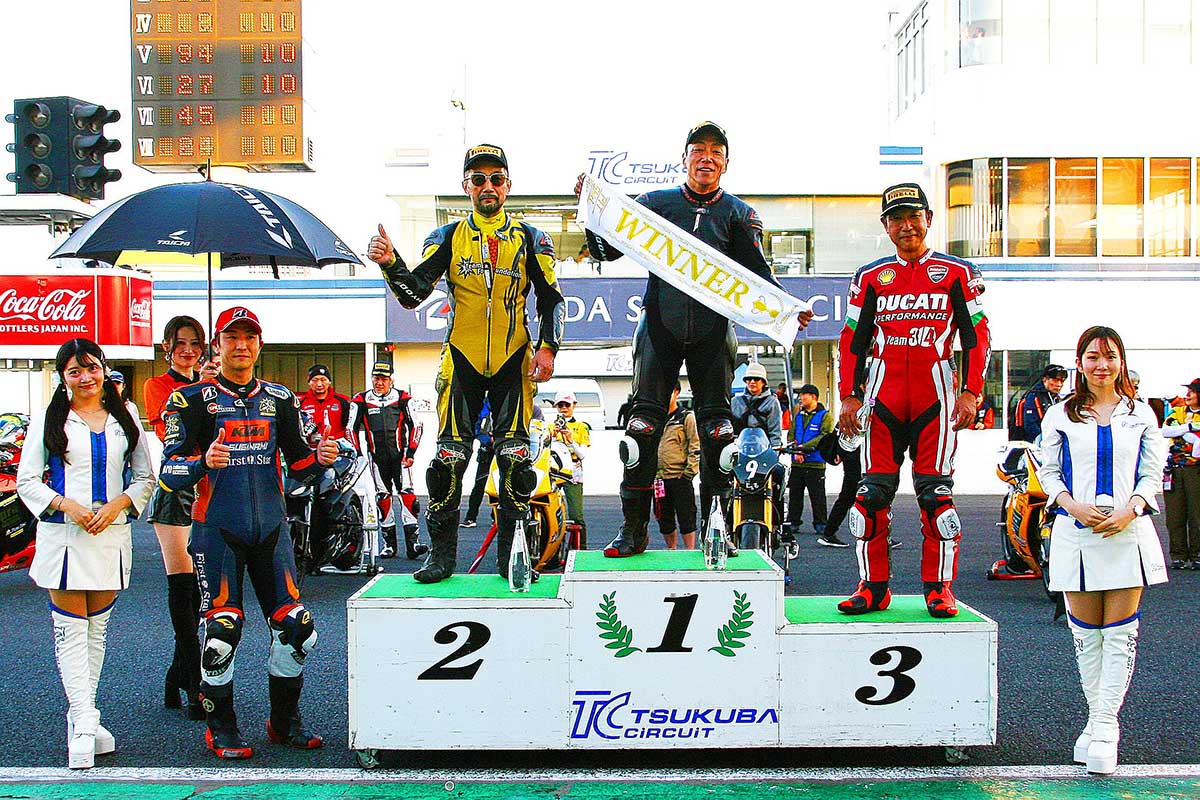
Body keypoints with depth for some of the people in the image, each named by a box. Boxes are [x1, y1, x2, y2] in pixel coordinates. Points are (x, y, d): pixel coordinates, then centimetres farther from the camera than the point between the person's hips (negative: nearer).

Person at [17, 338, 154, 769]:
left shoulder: (124, 418, 10)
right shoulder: (48, 420, 4)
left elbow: (145, 476, 10)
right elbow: (26, 481, 2)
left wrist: (118, 504, -8)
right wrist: (65, 504, -13)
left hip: (112, 532, 2)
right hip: (63, 534, -2)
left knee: (97, 628, 7)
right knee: (70, 629, -6)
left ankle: (82, 718, 16)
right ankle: (84, 722, -8)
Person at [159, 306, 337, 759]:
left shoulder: (279, 399, 11)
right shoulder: (193, 399, -1)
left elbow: (298, 464, 13)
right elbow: (169, 470, -7)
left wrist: (319, 458, -10)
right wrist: (203, 462, -28)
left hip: (271, 528, 4)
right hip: (217, 530, -4)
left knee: (295, 628, 3)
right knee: (221, 632, -6)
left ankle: (284, 721, 21)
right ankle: (220, 728, 12)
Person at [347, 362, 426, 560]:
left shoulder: (402, 398, 3)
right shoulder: (361, 401, 5)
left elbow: (414, 425, 3)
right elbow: (351, 428, 6)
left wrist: (410, 453, -4)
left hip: (400, 456, -1)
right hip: (377, 458, 2)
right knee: (383, 498, 4)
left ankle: (412, 543, -12)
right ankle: (389, 543, 13)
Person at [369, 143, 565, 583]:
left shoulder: (530, 239, 7)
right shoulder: (447, 237, 6)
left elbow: (552, 299, 9)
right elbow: (413, 294, -3)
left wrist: (547, 348, -5)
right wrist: (390, 263, -22)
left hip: (514, 361, 0)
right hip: (461, 359, 0)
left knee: (515, 457, -4)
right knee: (449, 457, -5)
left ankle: (511, 554, 6)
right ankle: (442, 552, 5)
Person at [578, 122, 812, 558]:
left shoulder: (739, 214, 11)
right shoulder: (655, 203, 10)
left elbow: (757, 272, 3)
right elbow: (607, 250, 9)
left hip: (713, 330, 1)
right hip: (660, 326, 0)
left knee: (717, 431, 1)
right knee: (643, 427, -4)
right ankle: (633, 529, 3)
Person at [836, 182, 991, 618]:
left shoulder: (957, 273, 7)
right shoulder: (870, 277, 12)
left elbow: (976, 336, 5)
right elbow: (853, 340, 12)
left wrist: (971, 393, -4)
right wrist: (849, 397, 4)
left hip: (935, 392, -2)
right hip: (883, 393, 2)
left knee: (936, 491, -2)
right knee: (873, 492, -1)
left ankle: (939, 589, 7)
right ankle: (873, 587, 8)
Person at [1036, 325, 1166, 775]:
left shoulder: (1140, 414, 8)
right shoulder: (1060, 415, 7)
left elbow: (1153, 475, 7)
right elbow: (1048, 472, 7)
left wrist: (1129, 511, -11)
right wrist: (1073, 505, -11)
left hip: (1128, 532, 0)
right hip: (1075, 532, 0)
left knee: (1120, 632, -3)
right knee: (1085, 632, 5)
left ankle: (1105, 726, 1)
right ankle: (1097, 719, 17)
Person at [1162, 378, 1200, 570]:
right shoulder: (1176, 412, 13)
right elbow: (1164, 431, -5)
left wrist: (1180, 432, -12)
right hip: (1174, 469, 2)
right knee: (1175, 514, 2)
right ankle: (1178, 555, 8)